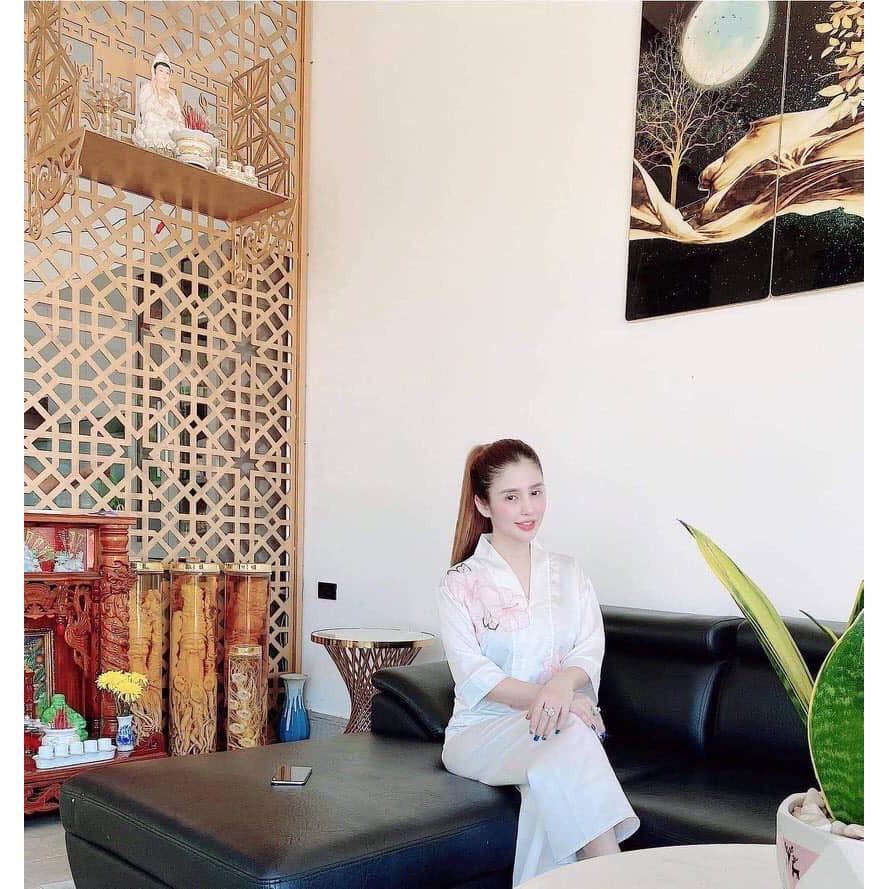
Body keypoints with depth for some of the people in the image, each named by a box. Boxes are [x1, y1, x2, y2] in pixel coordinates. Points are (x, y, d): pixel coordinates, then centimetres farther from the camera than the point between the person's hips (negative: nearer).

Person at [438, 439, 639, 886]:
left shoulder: (569, 574, 11)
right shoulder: (461, 584, 0)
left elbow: (590, 652, -2)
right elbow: (473, 675, -12)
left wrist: (563, 682, -27)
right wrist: (547, 698, -27)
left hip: (552, 725, 2)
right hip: (482, 731, -2)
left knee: (551, 783, -34)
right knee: (571, 736, -33)